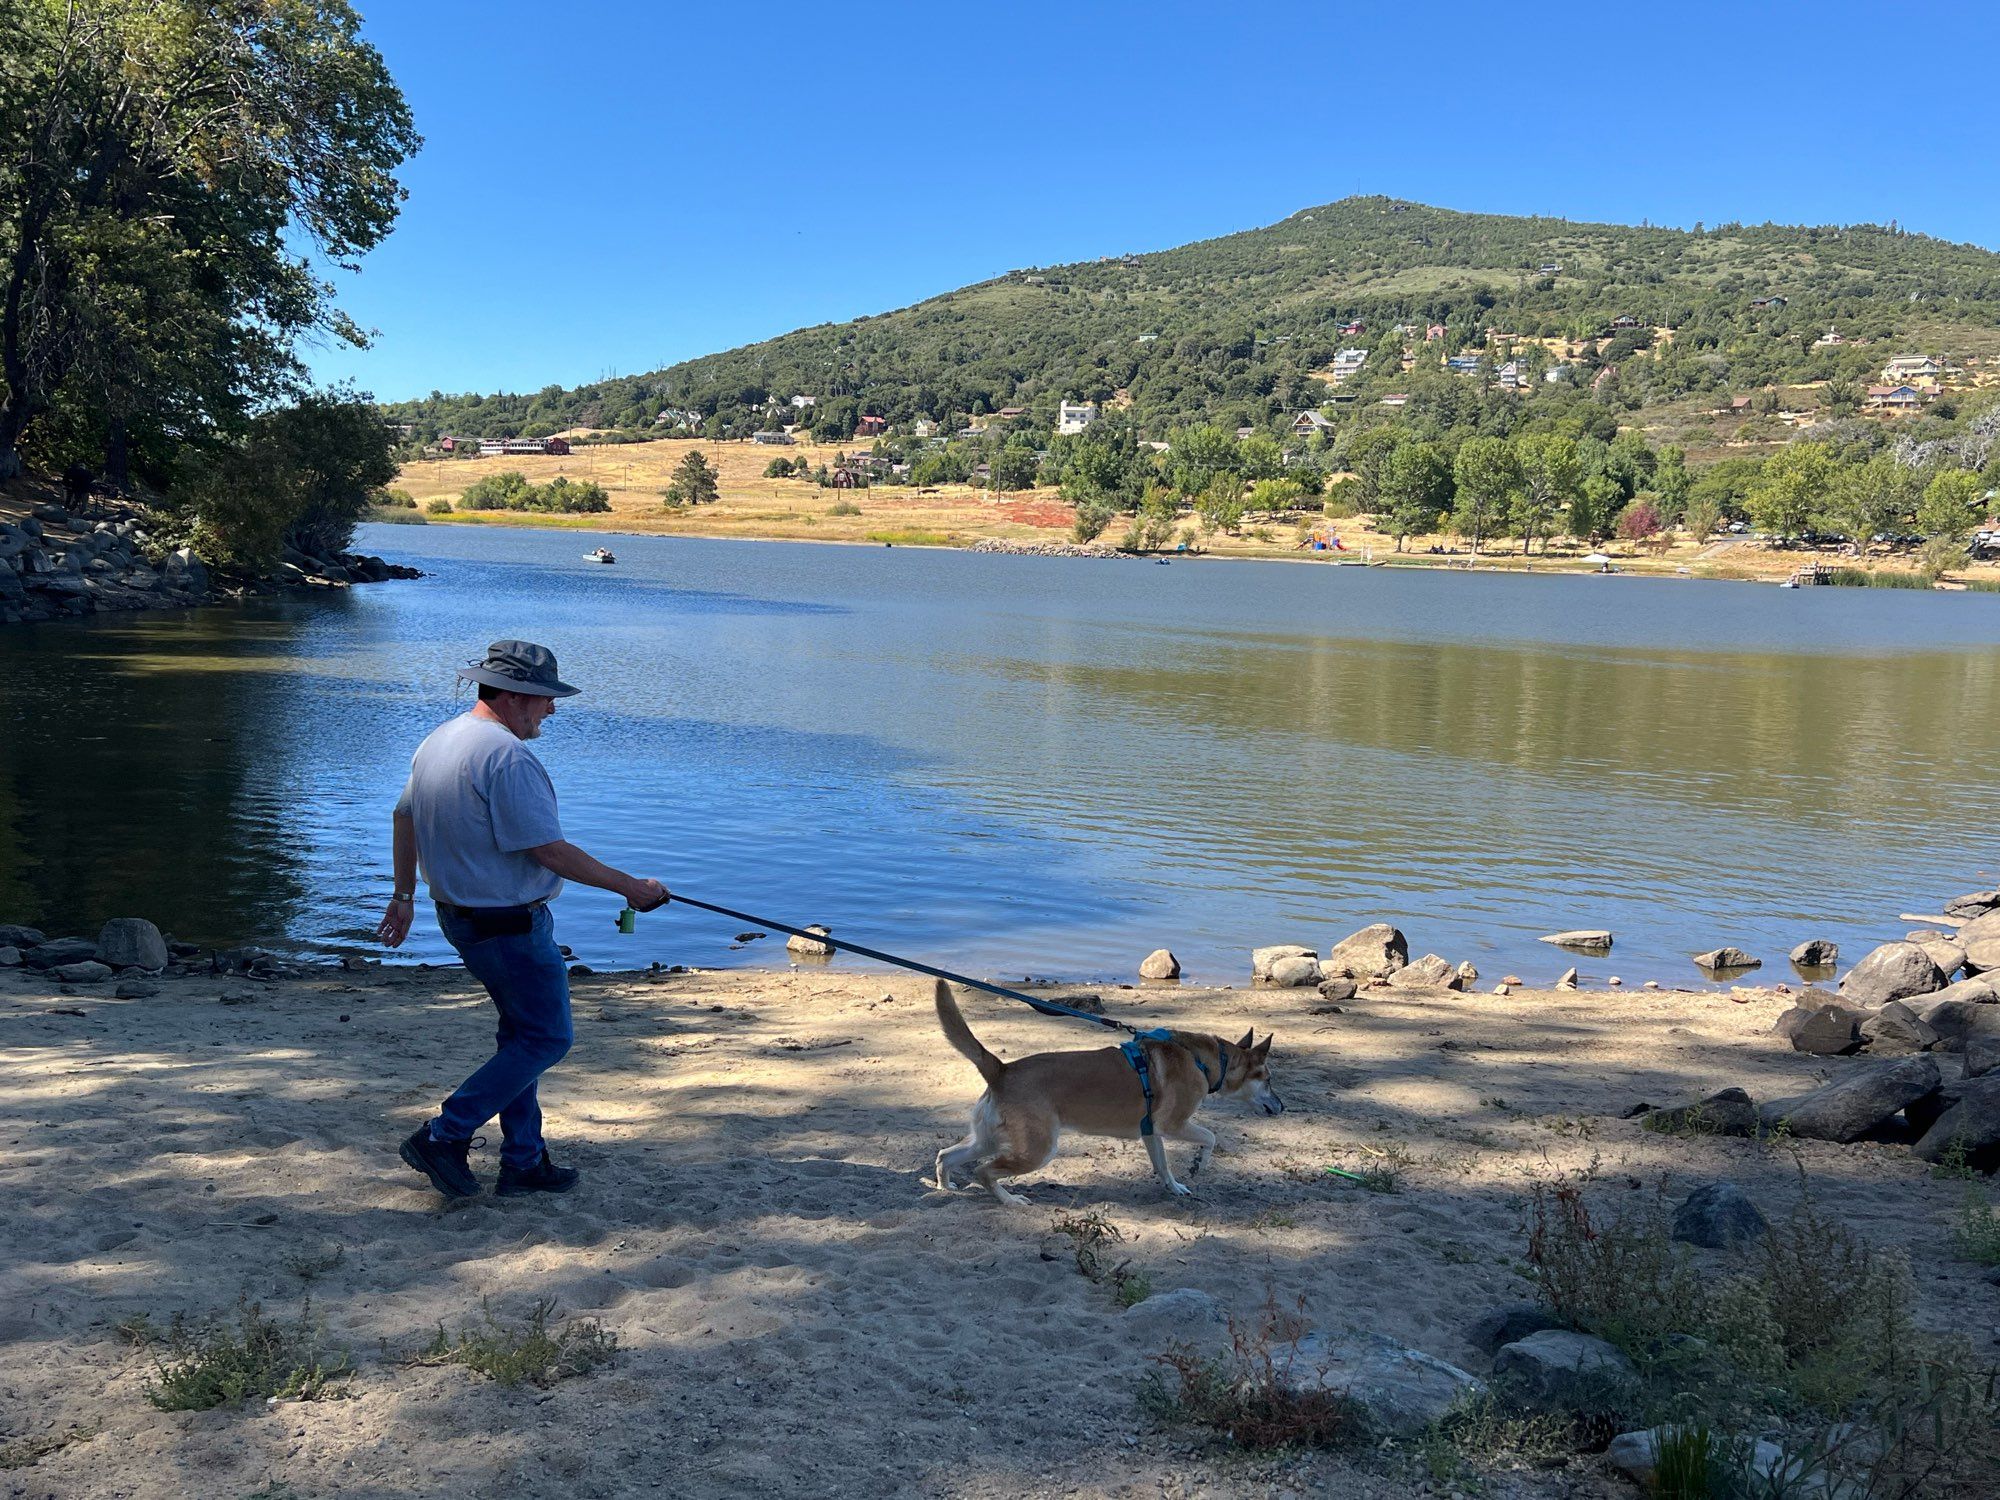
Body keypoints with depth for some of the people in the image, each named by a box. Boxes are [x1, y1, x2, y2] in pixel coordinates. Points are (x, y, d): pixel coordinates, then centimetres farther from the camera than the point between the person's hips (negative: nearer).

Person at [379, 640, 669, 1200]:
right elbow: (550, 850, -23)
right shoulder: (507, 756, -23)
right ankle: (443, 1137, 2)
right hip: (509, 924, -10)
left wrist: (404, 895, 31)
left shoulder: (437, 741, 8)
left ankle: (523, 1160, 22)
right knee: (546, 1038, 2)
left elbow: (405, 816, 20)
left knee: (522, 1032, 18)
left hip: (458, 916, 10)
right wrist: (629, 886, -14)